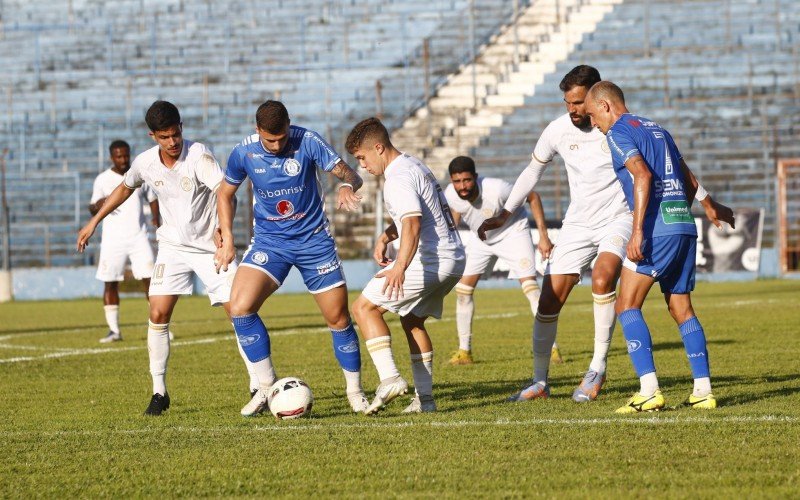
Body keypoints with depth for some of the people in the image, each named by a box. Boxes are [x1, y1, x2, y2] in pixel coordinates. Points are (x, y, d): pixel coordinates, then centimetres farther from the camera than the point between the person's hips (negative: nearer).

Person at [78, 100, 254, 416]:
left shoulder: (198, 156, -21)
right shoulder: (145, 163, -5)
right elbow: (125, 188, 17)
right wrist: (94, 221, 20)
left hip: (210, 245, -4)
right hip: (173, 246, 4)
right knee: (158, 314, -8)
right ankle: (159, 391, 3)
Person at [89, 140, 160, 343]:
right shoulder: (103, 179, 2)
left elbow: (152, 198, 16)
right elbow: (92, 209, 3)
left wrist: (156, 217, -3)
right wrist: (97, 206, -21)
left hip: (138, 236, 1)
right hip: (113, 240, -1)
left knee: (149, 278, -7)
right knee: (110, 283, -1)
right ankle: (114, 330, 6)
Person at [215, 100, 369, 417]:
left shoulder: (307, 142, -14)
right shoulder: (244, 153, -8)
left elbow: (348, 173, -10)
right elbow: (225, 193, 9)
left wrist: (348, 186, -34)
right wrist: (227, 239, 1)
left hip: (314, 240, -1)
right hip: (269, 242, 1)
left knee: (338, 318, 1)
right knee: (240, 307, -19)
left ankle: (355, 393, 21)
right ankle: (267, 387, -6)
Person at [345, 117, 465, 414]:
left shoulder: (399, 178, -15)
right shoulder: (413, 166, 19)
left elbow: (412, 224, -30)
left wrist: (400, 267, -43)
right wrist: (385, 237, 17)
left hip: (431, 261, -10)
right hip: (454, 259, 10)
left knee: (364, 307, -6)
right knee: (412, 320, 23)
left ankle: (390, 379, -20)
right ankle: (424, 398, 18)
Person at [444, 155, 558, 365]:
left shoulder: (496, 189, -37)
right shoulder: (450, 195, -24)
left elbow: (532, 197, -21)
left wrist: (543, 236, -21)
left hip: (513, 232, -5)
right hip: (481, 239, 5)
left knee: (529, 284, -19)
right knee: (463, 289, -2)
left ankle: (551, 348, -15)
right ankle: (464, 351, 9)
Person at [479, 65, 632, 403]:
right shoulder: (558, 130, -4)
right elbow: (534, 170, 13)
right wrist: (505, 214, 12)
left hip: (618, 218, -4)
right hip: (578, 223, 4)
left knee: (603, 278, -32)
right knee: (548, 301, -2)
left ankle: (598, 368, -18)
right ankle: (540, 382, 13)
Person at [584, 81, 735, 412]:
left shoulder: (618, 132, -2)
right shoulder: (657, 129, 22)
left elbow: (643, 175, -18)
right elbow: (687, 178, 32)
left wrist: (638, 232, -24)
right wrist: (710, 206, 50)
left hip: (658, 226, -8)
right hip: (685, 226, 8)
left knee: (627, 306, -6)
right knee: (682, 310, 12)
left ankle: (649, 391, -17)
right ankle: (703, 390, 6)